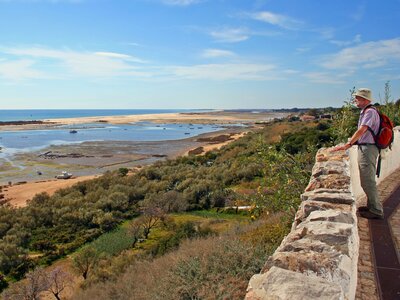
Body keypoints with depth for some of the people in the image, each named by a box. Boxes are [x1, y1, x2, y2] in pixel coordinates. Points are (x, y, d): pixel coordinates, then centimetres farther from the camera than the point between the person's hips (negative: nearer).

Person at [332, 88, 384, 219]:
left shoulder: (370, 112, -15)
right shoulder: (364, 112, 16)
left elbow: (361, 130, -25)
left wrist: (347, 145, -27)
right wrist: (349, 144, 15)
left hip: (368, 149, -10)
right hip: (364, 148, 10)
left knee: (368, 181, -5)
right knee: (366, 181, 17)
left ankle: (376, 211, 4)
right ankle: (371, 206, 29)